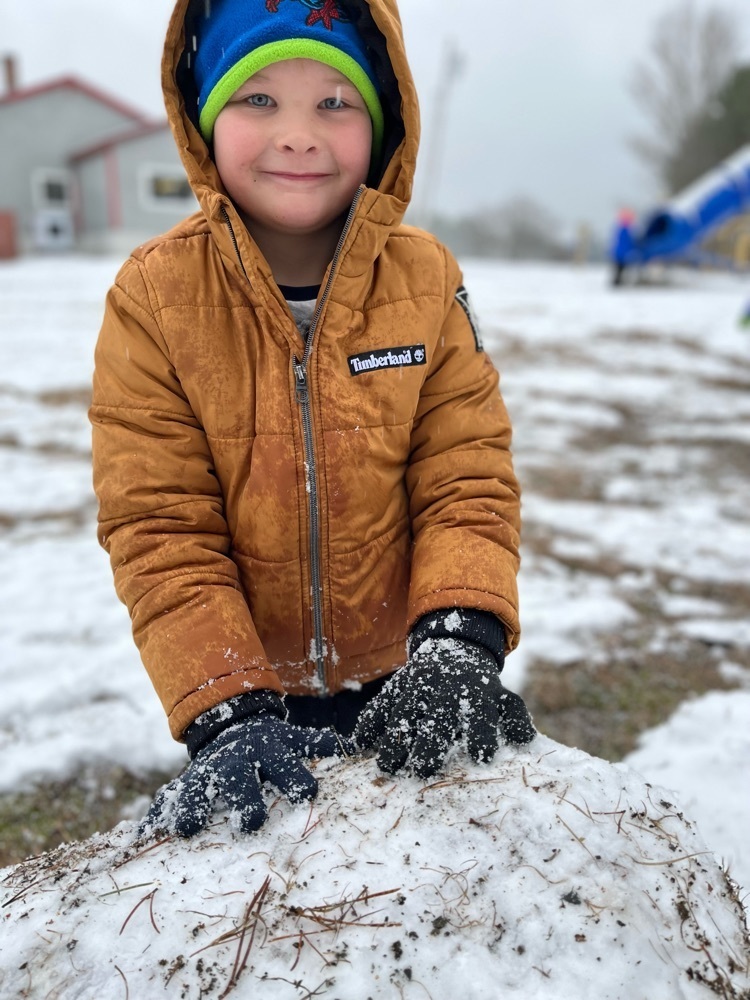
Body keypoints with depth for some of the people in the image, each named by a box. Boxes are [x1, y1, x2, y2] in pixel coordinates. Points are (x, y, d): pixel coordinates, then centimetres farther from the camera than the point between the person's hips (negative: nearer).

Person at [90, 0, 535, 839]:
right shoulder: (151, 298, -15)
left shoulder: (428, 280, -10)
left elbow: (468, 483, -11)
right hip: (249, 686, -1)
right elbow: (160, 533, -16)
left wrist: (458, 641, -26)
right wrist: (230, 715, -24)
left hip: (409, 681, 1)